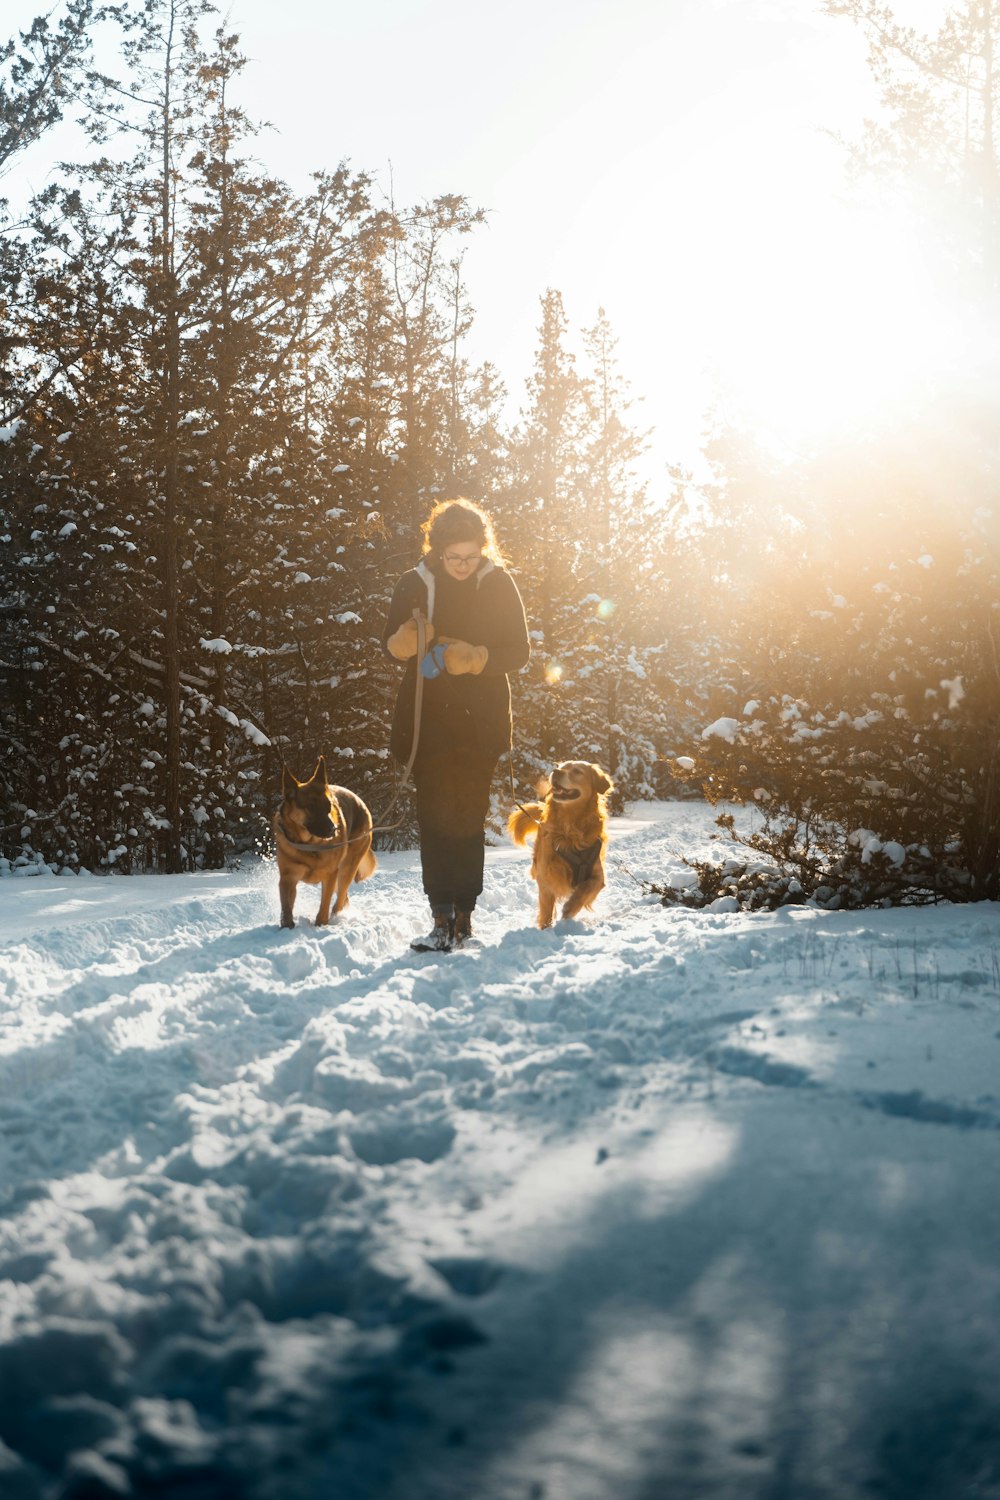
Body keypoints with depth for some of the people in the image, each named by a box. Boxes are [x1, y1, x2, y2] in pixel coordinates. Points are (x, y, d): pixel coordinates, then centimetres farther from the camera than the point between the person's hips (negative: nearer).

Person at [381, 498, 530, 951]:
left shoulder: (498, 583, -2)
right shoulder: (415, 584, 0)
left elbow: (519, 651, -1)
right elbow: (390, 643, 7)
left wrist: (476, 658, -19)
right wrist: (406, 641, -17)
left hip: (479, 722, -1)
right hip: (428, 720, 1)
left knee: (467, 819, 1)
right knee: (435, 819, -5)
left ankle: (462, 918, 8)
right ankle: (443, 919, -7)